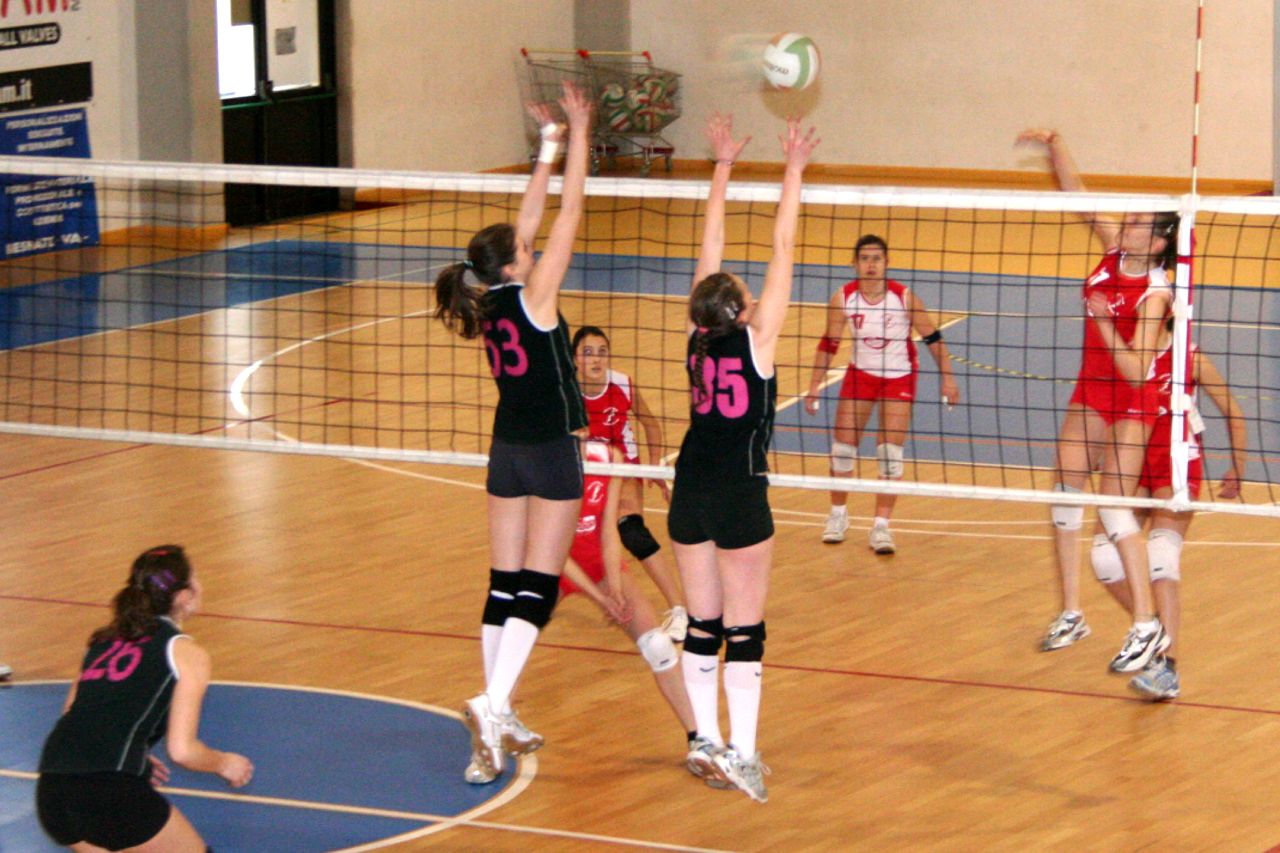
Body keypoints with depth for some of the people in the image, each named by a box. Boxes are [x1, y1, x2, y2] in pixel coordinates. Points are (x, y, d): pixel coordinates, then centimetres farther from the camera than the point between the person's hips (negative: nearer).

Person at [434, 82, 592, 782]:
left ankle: (500, 723, 8)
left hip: (507, 453, 7)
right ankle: (492, 704, -22)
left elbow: (529, 218, 10)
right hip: (551, 454, -7)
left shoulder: (488, 299, 0)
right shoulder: (532, 298, -16)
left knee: (503, 587, 7)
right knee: (536, 589, -7)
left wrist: (549, 147, 14)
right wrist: (577, 134, -11)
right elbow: (569, 214, -15)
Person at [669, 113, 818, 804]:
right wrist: (793, 170, -6)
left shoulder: (698, 336, -1)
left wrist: (723, 166, 11)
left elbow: (711, 247, 6)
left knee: (702, 624, 11)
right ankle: (741, 752, -4)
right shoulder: (755, 337, -12)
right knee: (744, 628, -2)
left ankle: (705, 740, 11)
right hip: (739, 493, -5)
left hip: (690, 488, 5)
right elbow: (783, 249, -11)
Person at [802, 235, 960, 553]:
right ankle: (838, 515, 27)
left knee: (890, 452, -8)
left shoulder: (904, 297, -23)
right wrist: (814, 387, -5)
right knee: (843, 446, 5)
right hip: (861, 373, 2)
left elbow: (933, 338, -12)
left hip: (899, 377, -2)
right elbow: (828, 344, -4)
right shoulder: (843, 299, -16)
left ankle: (881, 526, 0)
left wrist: (947, 378, -13)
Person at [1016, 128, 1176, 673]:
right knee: (1065, 496, 7)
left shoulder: (1155, 292, -22)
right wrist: (1053, 143, -11)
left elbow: (1136, 370, -28)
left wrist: (1102, 321, -34)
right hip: (1090, 395, 8)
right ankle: (1071, 614, 16)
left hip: (1131, 403, -8)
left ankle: (1148, 626, -12)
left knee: (1113, 502, -15)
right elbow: (1074, 191, 0)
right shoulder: (1114, 249, -4)